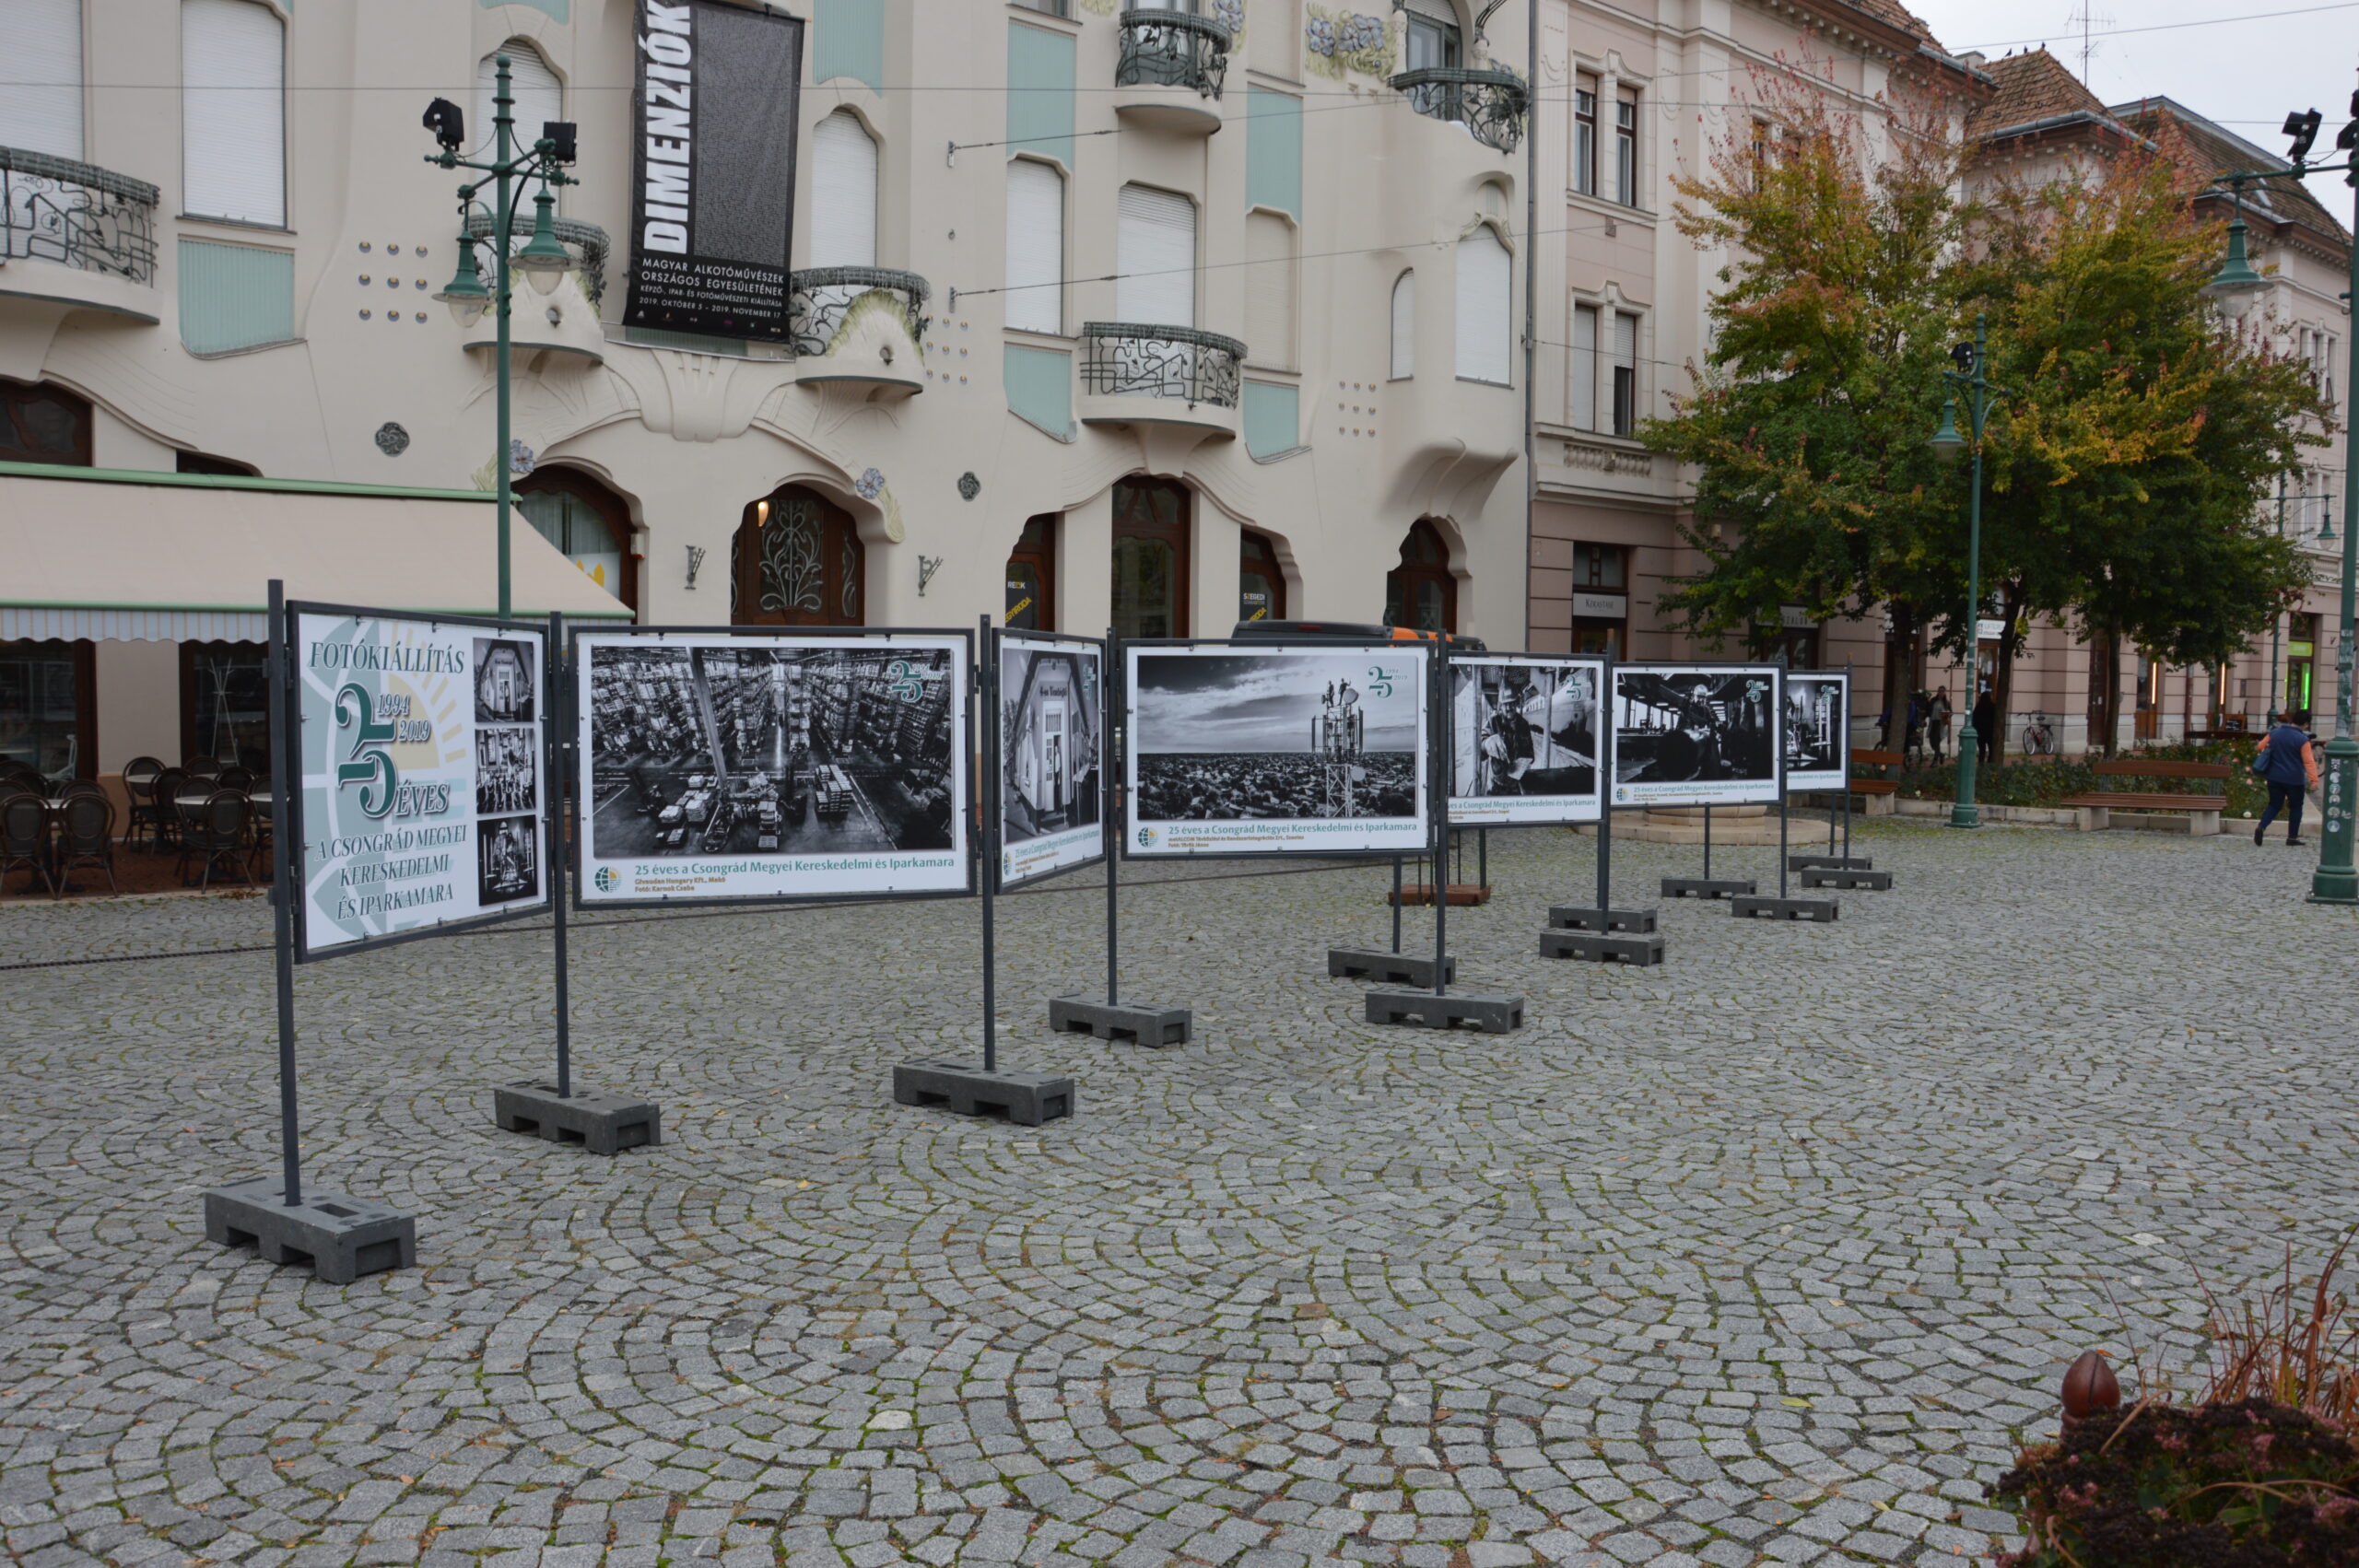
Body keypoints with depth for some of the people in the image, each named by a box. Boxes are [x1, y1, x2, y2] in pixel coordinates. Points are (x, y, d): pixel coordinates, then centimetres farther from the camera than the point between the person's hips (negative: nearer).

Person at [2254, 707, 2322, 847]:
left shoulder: (2274, 733, 1)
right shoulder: (2302, 740, -13)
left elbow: (2260, 747, 12)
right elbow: (2309, 761, -17)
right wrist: (2314, 780, -18)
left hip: (2274, 778, 4)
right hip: (2294, 780, -4)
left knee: (2274, 805, 13)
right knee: (2295, 808, 12)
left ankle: (2261, 827, -13)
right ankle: (2292, 838, 14)